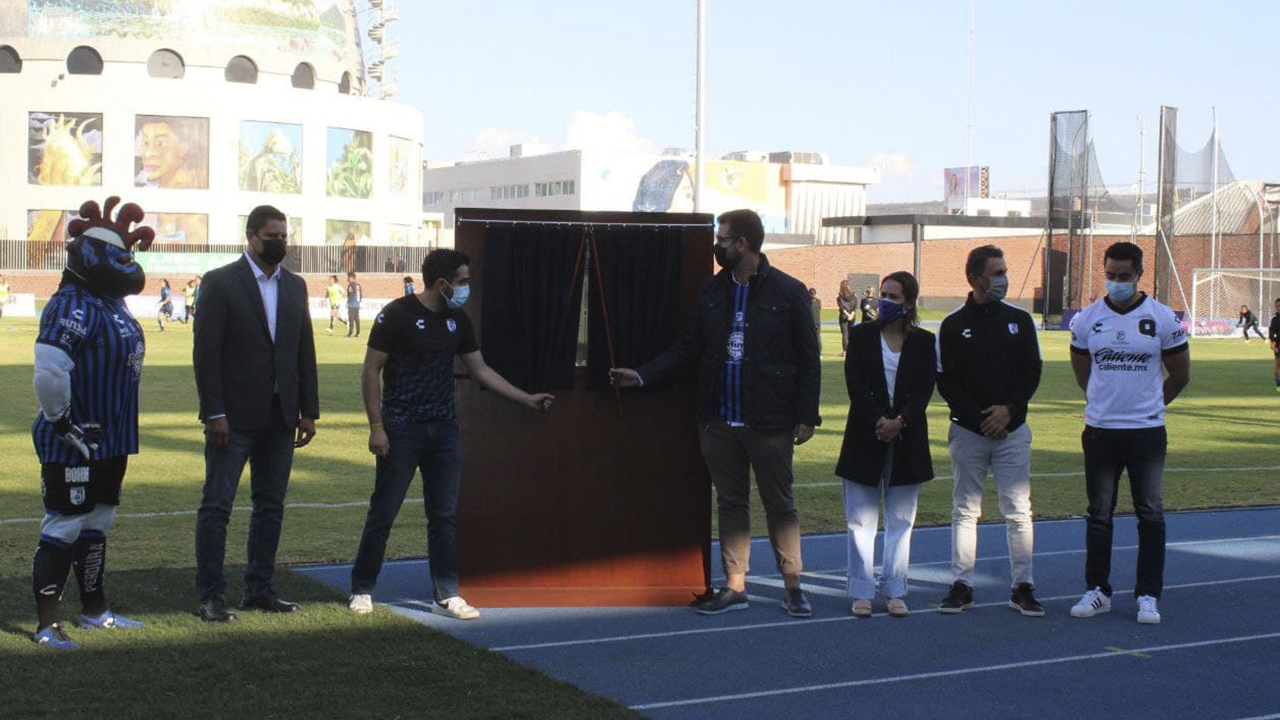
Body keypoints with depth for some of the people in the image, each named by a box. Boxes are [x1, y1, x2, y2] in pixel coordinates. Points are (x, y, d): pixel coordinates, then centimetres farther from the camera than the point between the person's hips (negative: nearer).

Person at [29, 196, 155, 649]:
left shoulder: (111, 303, 11)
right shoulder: (72, 306, -20)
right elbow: (49, 371, -30)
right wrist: (61, 422, -21)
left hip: (111, 438, 10)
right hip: (73, 443, -10)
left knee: (97, 523, 18)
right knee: (64, 526, -4)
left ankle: (94, 609, 30)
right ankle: (47, 623, 3)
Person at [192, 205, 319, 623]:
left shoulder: (295, 286, 12)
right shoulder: (222, 283, -5)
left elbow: (305, 351, 14)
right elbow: (206, 352, -9)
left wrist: (308, 410, 8)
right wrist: (214, 413, -14)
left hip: (280, 417, 6)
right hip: (234, 417, -6)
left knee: (271, 505, 10)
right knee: (217, 505, -2)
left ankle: (259, 590, 19)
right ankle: (211, 596, 3)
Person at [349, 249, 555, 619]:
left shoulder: (457, 321, 9)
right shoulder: (398, 315, -9)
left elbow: (481, 371, 16)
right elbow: (370, 371, -7)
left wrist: (528, 399, 11)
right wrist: (376, 426, -13)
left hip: (444, 430, 5)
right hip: (401, 430, -5)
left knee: (444, 515, 6)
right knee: (383, 513, 0)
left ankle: (447, 596, 11)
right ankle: (362, 590, 13)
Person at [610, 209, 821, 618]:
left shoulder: (787, 291, -5)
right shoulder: (712, 292, 9)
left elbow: (808, 358, -3)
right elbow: (688, 346, 12)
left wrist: (806, 416, -8)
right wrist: (642, 375, 2)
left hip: (769, 423, -5)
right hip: (719, 422, 5)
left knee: (779, 504, 3)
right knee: (730, 503, 10)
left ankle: (793, 587, 13)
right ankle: (735, 588, 18)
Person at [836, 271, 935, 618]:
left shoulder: (923, 342, 6)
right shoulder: (862, 335, 4)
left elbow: (924, 389, -3)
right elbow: (855, 384, -4)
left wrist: (900, 421, -17)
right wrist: (877, 420, -17)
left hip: (907, 438, 1)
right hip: (865, 437, -1)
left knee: (901, 521, 6)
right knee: (861, 520, 1)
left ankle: (895, 592, 13)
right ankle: (861, 593, 8)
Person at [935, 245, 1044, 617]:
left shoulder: (1019, 320, 7)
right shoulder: (953, 325, 1)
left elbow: (1032, 372, 6)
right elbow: (945, 381, -1)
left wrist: (1008, 409, -9)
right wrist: (977, 417, -11)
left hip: (1012, 429, 1)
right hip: (967, 431, -1)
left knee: (1018, 511, 1)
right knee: (965, 509, 4)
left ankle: (1022, 587, 8)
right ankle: (961, 585, 11)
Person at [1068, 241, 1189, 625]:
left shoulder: (1162, 318, -4)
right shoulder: (1087, 319, 2)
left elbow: (1180, 375, 7)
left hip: (1147, 431, -2)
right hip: (1100, 431, 2)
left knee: (1151, 515, 1)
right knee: (1098, 514, 6)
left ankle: (1148, 596, 9)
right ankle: (1097, 591, 16)